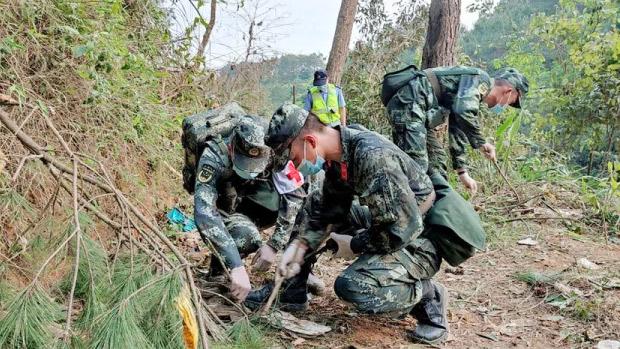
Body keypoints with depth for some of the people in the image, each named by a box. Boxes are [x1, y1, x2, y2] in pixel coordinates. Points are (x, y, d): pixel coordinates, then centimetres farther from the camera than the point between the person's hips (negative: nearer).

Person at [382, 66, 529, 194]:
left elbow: (457, 132, 29)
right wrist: (481, 143, -11)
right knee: (417, 164, -18)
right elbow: (464, 111, -23)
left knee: (437, 160, 14)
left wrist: (462, 172, 29)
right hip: (408, 102, -11)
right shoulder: (481, 79, -4)